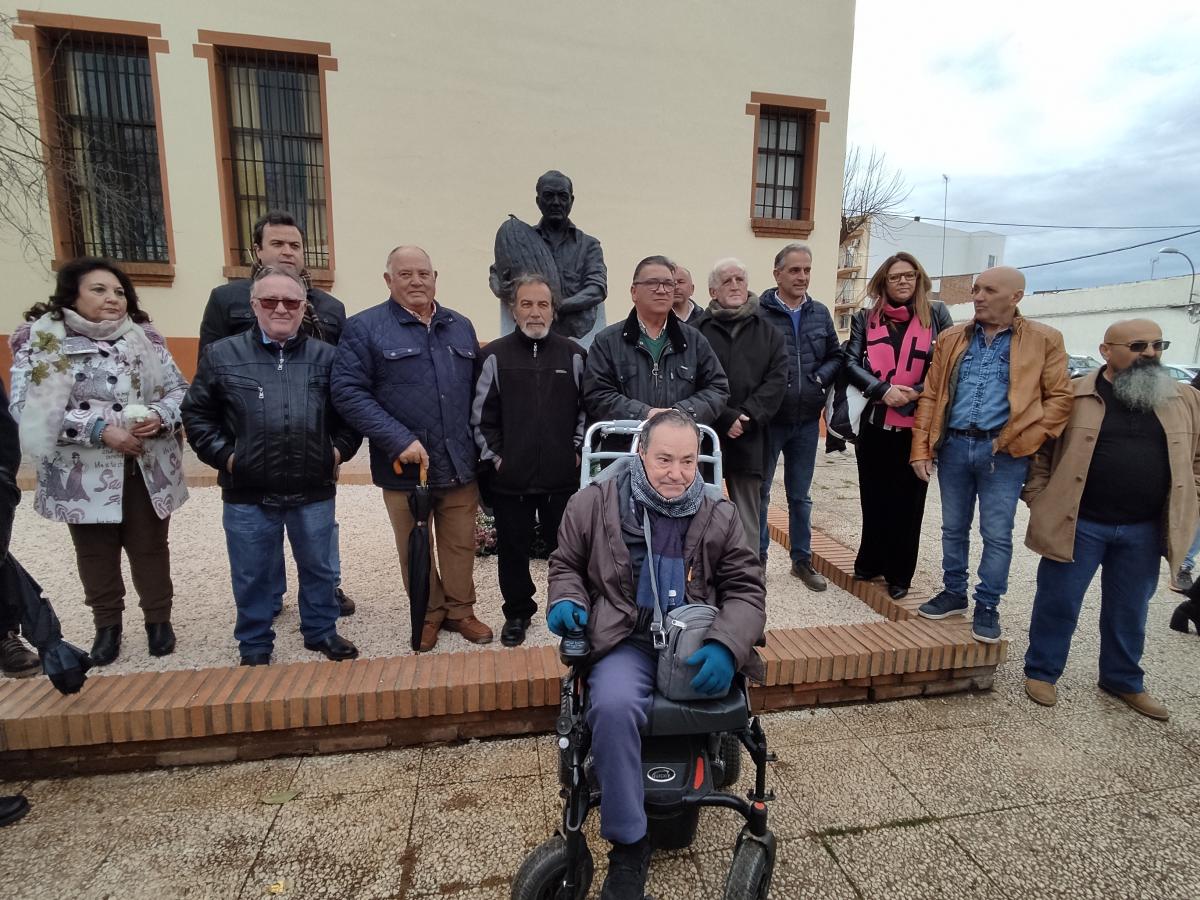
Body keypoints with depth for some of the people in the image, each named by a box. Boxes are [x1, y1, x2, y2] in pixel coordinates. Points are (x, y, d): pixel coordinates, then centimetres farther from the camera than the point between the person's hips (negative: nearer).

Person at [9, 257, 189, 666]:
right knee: (95, 552, 14)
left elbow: (180, 390, 5)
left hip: (148, 469, 1)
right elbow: (28, 410, -12)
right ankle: (107, 625, 32)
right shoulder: (40, 341, -4)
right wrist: (100, 429, -21)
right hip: (83, 474, -1)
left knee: (150, 546, 12)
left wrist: (159, 416, -17)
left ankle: (158, 618, 29)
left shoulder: (145, 337, 3)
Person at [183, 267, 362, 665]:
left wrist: (340, 450, 1)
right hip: (247, 493, 0)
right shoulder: (222, 355, 0)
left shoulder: (326, 356, 3)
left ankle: (321, 631, 35)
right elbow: (196, 413, 6)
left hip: (314, 490, 1)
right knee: (252, 575, 13)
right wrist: (223, 455, -4)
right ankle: (254, 647, 32)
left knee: (318, 566, 15)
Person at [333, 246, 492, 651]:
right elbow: (348, 392, -11)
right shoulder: (364, 327, -4)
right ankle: (428, 614, 33)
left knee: (461, 544, 12)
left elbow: (477, 390, 12)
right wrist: (399, 440, -19)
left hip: (460, 463, 3)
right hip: (404, 465, -3)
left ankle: (460, 610, 32)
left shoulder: (461, 326, 11)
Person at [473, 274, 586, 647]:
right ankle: (517, 612, 30)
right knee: (513, 549, 12)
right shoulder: (496, 355, 1)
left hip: (564, 476, 1)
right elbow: (481, 414, 2)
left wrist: (578, 450, 2)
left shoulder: (573, 354, 4)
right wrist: (494, 455, -2)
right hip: (511, 477, 0)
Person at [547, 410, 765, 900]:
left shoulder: (718, 515, 4)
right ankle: (628, 844, -7)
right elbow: (565, 564, 14)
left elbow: (746, 589, 3)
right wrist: (566, 600, -9)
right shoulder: (594, 502, 0)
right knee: (613, 707, -29)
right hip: (626, 639, -3)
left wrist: (725, 646, -15)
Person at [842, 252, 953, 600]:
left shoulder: (936, 313, 5)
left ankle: (899, 575, 19)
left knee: (908, 500, 6)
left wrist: (917, 392, -11)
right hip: (875, 422, 1)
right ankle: (870, 563, 26)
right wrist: (882, 390, -15)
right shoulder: (865, 318, 7)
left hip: (919, 424, -1)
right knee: (873, 497, 10)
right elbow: (851, 362, -1)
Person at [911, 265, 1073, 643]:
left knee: (997, 534, 3)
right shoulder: (951, 338, 8)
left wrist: (1025, 440, -10)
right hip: (953, 446, 3)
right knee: (953, 528, 13)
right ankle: (953, 593, 28)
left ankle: (987, 606, 18)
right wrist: (921, 448, 1)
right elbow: (930, 395, 7)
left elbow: (1060, 397, 1)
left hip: (1003, 452, -3)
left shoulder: (1044, 340, 0)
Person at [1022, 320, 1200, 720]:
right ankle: (1041, 671, 23)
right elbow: (1039, 450, 0)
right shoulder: (1072, 395, -6)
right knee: (1058, 603, 6)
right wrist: (1038, 501, -6)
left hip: (1145, 530, 4)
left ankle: (1124, 680, 36)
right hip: (1078, 523, -3)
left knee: (1129, 610, 17)